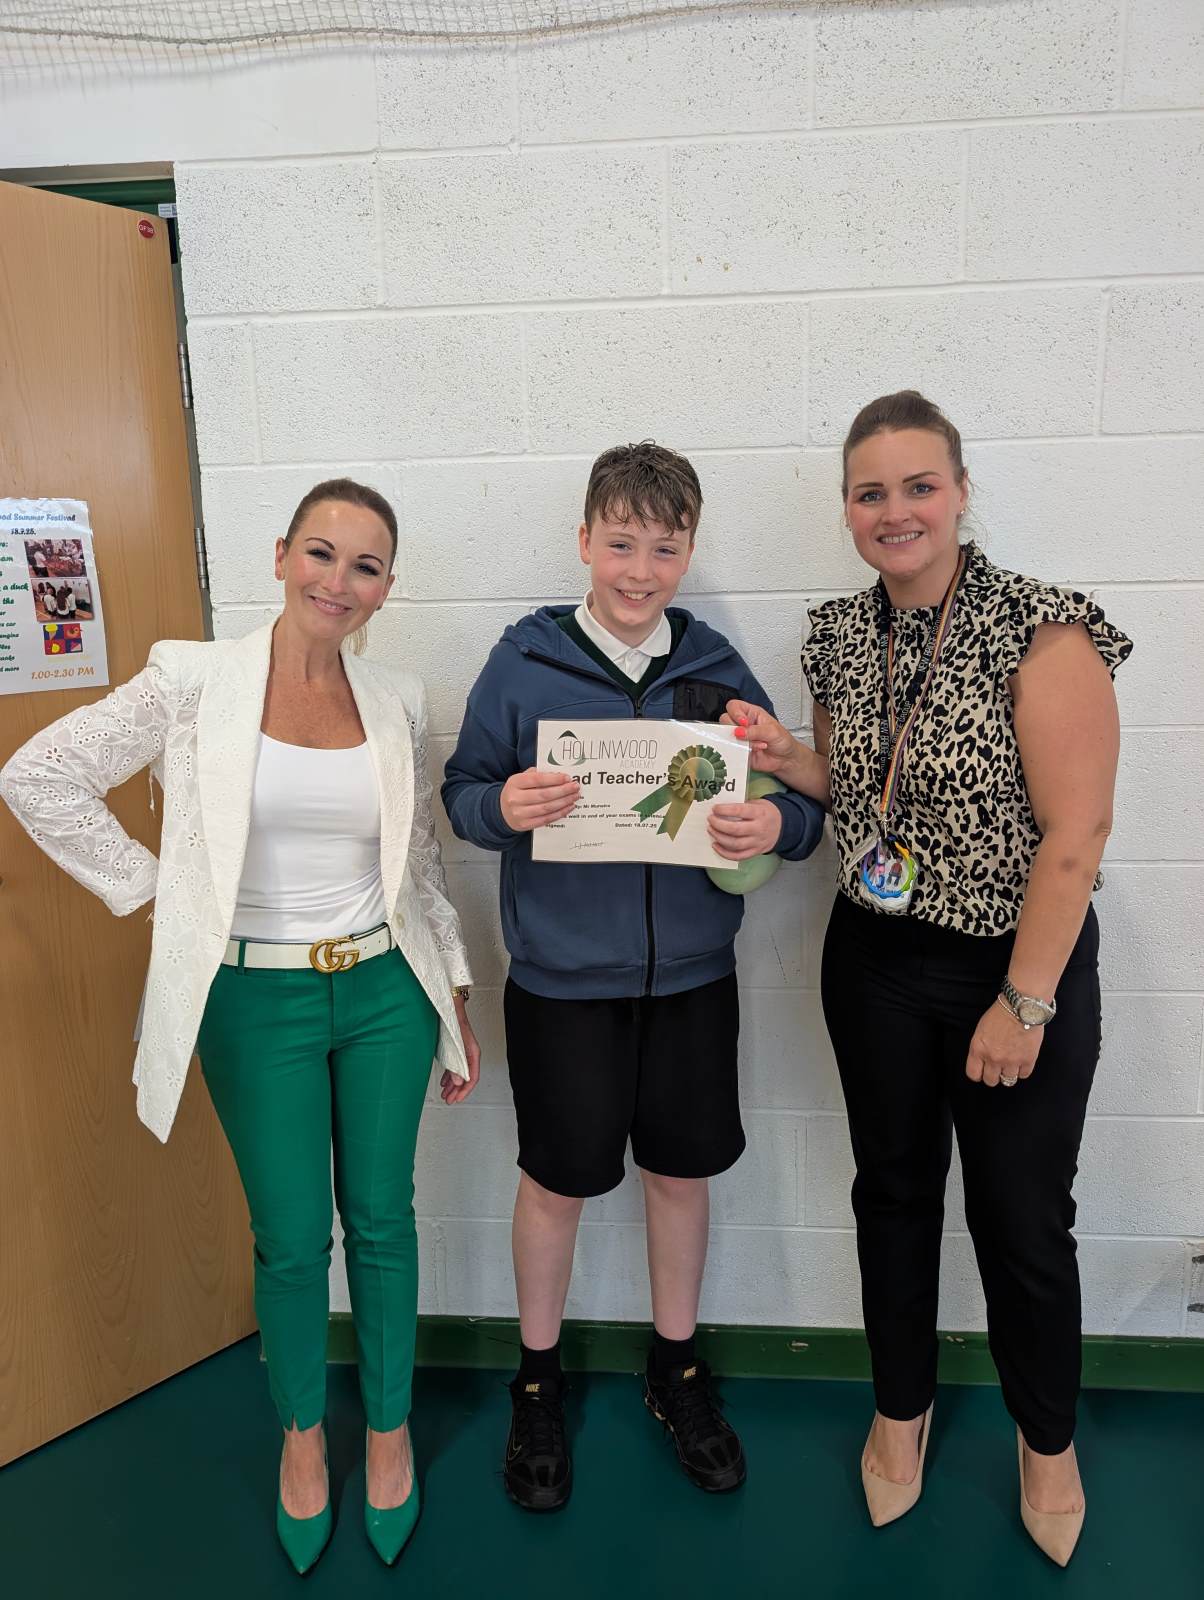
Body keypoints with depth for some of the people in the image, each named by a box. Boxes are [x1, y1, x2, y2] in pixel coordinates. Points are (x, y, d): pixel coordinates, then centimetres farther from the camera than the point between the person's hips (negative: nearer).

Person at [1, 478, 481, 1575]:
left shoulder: (399, 703, 1)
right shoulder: (194, 681, -8)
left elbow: (422, 865, 8)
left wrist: (457, 1000, 9)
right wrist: (153, 887, -5)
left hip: (385, 989, 2)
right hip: (256, 999, -2)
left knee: (382, 1218, 14)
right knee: (291, 1239, 11)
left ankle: (390, 1426, 38)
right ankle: (302, 1430, 40)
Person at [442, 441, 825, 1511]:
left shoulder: (717, 667, -1)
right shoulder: (522, 662, -7)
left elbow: (799, 804, 1)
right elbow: (462, 792, -2)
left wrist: (779, 821, -22)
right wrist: (502, 807, -25)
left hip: (690, 976, 3)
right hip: (562, 980, -2)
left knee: (681, 1171, 17)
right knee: (558, 1178, 13)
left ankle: (676, 1370, 42)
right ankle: (538, 1380, 39)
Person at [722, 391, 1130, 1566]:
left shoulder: (1042, 632, -17)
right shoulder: (839, 635, 1)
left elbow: (1076, 831, -18)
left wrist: (1024, 1003, -17)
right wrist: (784, 759, -6)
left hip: (1020, 967, -4)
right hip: (875, 962, 5)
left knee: (1022, 1220, 12)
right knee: (893, 1190, 19)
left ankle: (1047, 1439, 41)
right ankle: (901, 1409, 44)